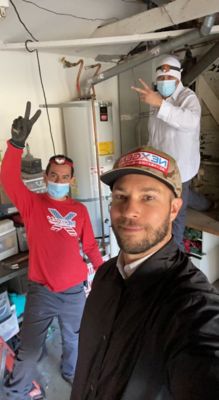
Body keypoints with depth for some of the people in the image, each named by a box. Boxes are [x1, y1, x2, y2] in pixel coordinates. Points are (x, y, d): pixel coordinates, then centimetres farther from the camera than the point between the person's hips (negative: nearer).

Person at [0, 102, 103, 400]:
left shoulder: (79, 210, -1)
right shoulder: (32, 204, -8)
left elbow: (90, 246, 6)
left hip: (74, 291, 3)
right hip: (40, 291, -2)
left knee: (74, 340, 25)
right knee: (29, 349, 15)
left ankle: (71, 373, 55)